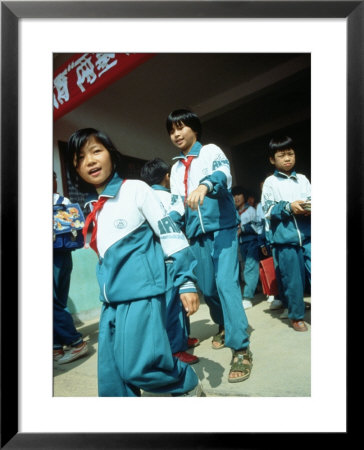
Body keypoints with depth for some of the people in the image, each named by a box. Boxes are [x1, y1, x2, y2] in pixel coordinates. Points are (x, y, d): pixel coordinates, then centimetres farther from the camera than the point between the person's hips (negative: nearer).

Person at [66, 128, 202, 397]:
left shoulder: (135, 189, -6)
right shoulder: (92, 206, 12)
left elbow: (170, 233, -8)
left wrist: (187, 280, -10)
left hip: (142, 293, -7)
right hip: (111, 300, 7)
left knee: (141, 367, -10)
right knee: (111, 377, 11)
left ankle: (188, 386, 19)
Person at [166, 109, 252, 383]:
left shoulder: (211, 151, 1)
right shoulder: (176, 168, 16)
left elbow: (224, 173, -21)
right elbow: (177, 203, 12)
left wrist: (204, 186, -43)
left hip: (221, 227, -5)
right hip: (196, 233, 6)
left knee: (226, 282, -17)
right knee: (206, 286, 10)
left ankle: (241, 350, -8)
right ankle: (224, 326, 37)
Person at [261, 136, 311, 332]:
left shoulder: (302, 179, 14)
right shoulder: (270, 182, 4)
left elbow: (311, 201, 15)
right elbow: (268, 211, -3)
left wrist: (310, 209, -7)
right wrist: (289, 207, -16)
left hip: (307, 236, 3)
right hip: (285, 240, -2)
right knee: (293, 280, 5)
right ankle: (296, 316, 25)